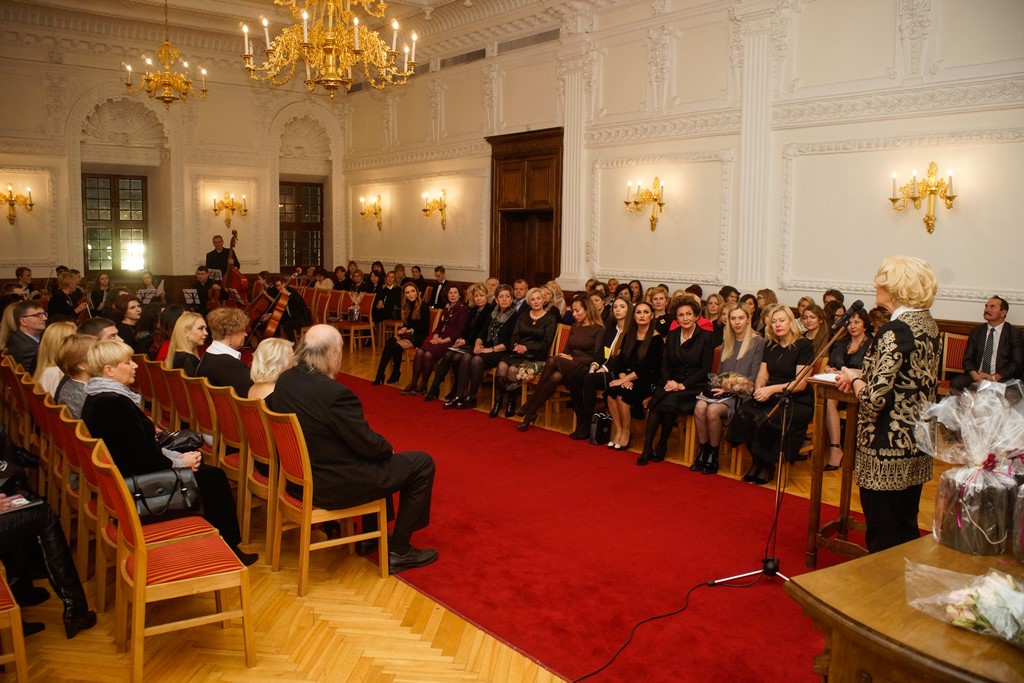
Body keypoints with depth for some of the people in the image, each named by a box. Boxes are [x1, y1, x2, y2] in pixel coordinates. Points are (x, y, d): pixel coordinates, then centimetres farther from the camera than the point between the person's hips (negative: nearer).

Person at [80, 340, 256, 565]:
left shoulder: (95, 398, 6)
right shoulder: (116, 403, -26)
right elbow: (145, 458, -24)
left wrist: (177, 457, 4)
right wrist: (180, 462, -8)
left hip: (121, 479, 10)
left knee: (198, 462, 18)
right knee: (213, 477, -2)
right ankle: (229, 548, 13)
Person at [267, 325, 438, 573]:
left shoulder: (285, 379, -3)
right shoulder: (335, 394, -29)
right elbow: (369, 445, -21)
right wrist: (388, 448, 3)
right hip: (331, 487, -9)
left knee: (379, 459, 31)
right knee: (422, 463, 3)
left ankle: (372, 535, 39)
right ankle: (399, 552, 11)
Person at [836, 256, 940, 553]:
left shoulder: (895, 331, -21)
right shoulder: (928, 324, 6)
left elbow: (875, 398, -23)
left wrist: (854, 378, -4)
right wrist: (862, 375, 7)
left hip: (888, 450, -9)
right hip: (917, 445, 9)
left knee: (883, 538, 5)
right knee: (907, 530, 21)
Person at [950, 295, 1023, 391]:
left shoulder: (1014, 334, 5)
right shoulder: (976, 332, 14)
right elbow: (968, 359, 10)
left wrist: (994, 377, -16)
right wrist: (974, 375, -12)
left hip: (1002, 379, -3)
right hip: (976, 377, 3)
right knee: (955, 383, -27)